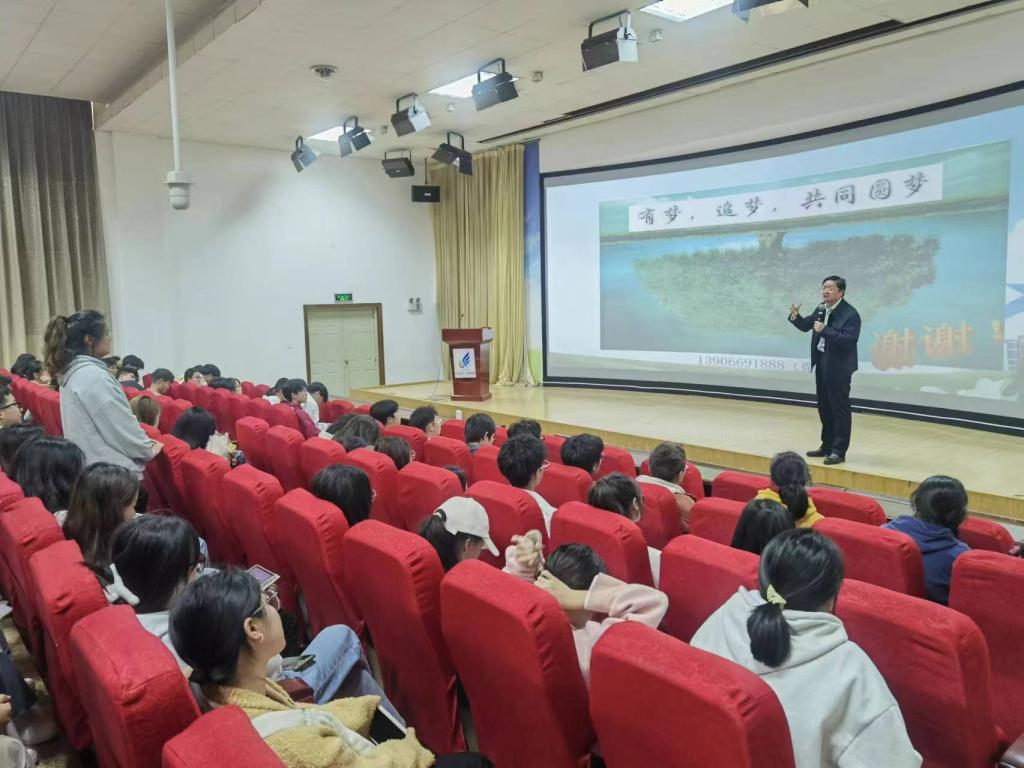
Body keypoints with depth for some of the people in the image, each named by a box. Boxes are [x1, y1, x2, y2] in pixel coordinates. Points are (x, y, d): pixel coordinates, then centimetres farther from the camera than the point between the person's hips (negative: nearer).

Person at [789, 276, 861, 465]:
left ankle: (839, 451, 5)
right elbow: (805, 326, 16)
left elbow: (849, 340, -25)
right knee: (824, 407, 16)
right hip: (821, 364, 8)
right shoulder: (821, 309, 7)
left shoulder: (850, 314, -16)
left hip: (838, 367, -8)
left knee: (839, 408, -1)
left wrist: (825, 330, -28)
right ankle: (827, 445, 28)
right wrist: (795, 316, -4)